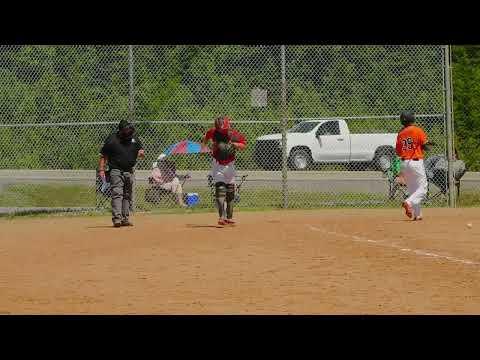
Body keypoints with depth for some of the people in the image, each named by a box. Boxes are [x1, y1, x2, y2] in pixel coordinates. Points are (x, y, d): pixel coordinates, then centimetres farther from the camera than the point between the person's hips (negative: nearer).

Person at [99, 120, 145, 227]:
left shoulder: (134, 138, 6)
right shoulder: (112, 139, -6)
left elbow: (141, 150, 16)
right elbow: (103, 156, -2)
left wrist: (141, 153, -9)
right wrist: (101, 170, -9)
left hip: (130, 172, 5)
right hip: (116, 171, -5)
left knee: (128, 196, 9)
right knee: (117, 194, -15)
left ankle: (125, 218, 17)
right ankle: (117, 218, -21)